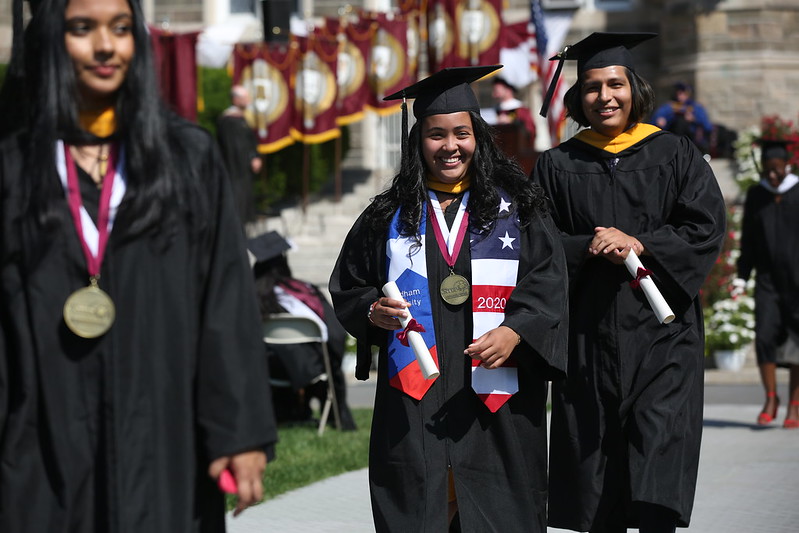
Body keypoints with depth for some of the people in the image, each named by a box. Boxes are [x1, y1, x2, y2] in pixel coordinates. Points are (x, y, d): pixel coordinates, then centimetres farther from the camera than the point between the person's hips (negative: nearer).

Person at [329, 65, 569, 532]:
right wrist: (374, 311, -8)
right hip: (413, 397, 1)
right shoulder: (390, 216, 10)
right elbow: (347, 288, 13)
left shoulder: (517, 209, 7)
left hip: (496, 395, -1)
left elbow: (547, 283, 0)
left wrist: (515, 331, -17)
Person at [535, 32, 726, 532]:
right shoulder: (558, 166, 9)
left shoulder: (675, 154, 6)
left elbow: (707, 228, -2)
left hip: (661, 329, -2)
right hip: (589, 335, 2)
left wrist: (640, 244, -14)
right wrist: (589, 248, -15)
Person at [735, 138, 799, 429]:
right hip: (768, 281, 2)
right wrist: (742, 277, 4)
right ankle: (770, 399, 2)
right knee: (764, 336, -11)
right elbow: (748, 241, 11)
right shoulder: (755, 195, 6)